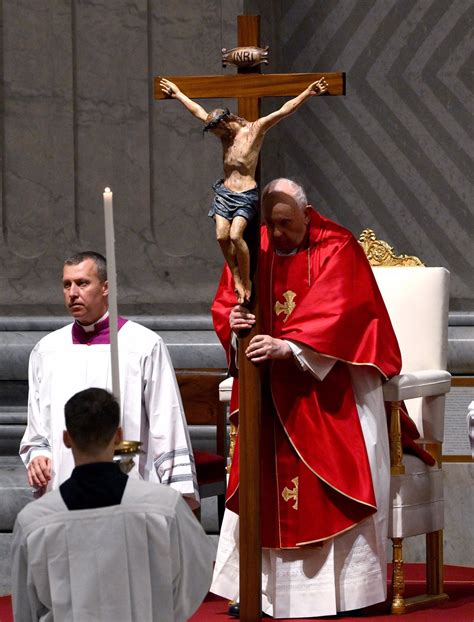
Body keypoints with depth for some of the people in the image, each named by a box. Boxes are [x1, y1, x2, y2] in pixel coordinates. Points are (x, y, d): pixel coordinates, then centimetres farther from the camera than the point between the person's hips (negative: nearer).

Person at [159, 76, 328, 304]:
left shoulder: (255, 129, -6)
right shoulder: (225, 133, 11)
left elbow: (284, 110, -14)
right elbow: (198, 111, 24)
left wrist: (308, 93, -22)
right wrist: (178, 94, 34)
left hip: (246, 194, -6)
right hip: (224, 191, 6)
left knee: (235, 236, -21)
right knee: (221, 236, -10)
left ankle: (247, 281, -7)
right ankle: (237, 279, 2)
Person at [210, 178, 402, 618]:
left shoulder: (337, 248, -9)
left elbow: (336, 311, -21)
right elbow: (225, 303, 6)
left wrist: (288, 344, -33)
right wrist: (234, 321, -18)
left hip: (329, 384, -4)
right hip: (272, 391, 4)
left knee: (337, 480, -4)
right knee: (264, 481, 1)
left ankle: (349, 586, 2)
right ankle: (257, 586, 5)